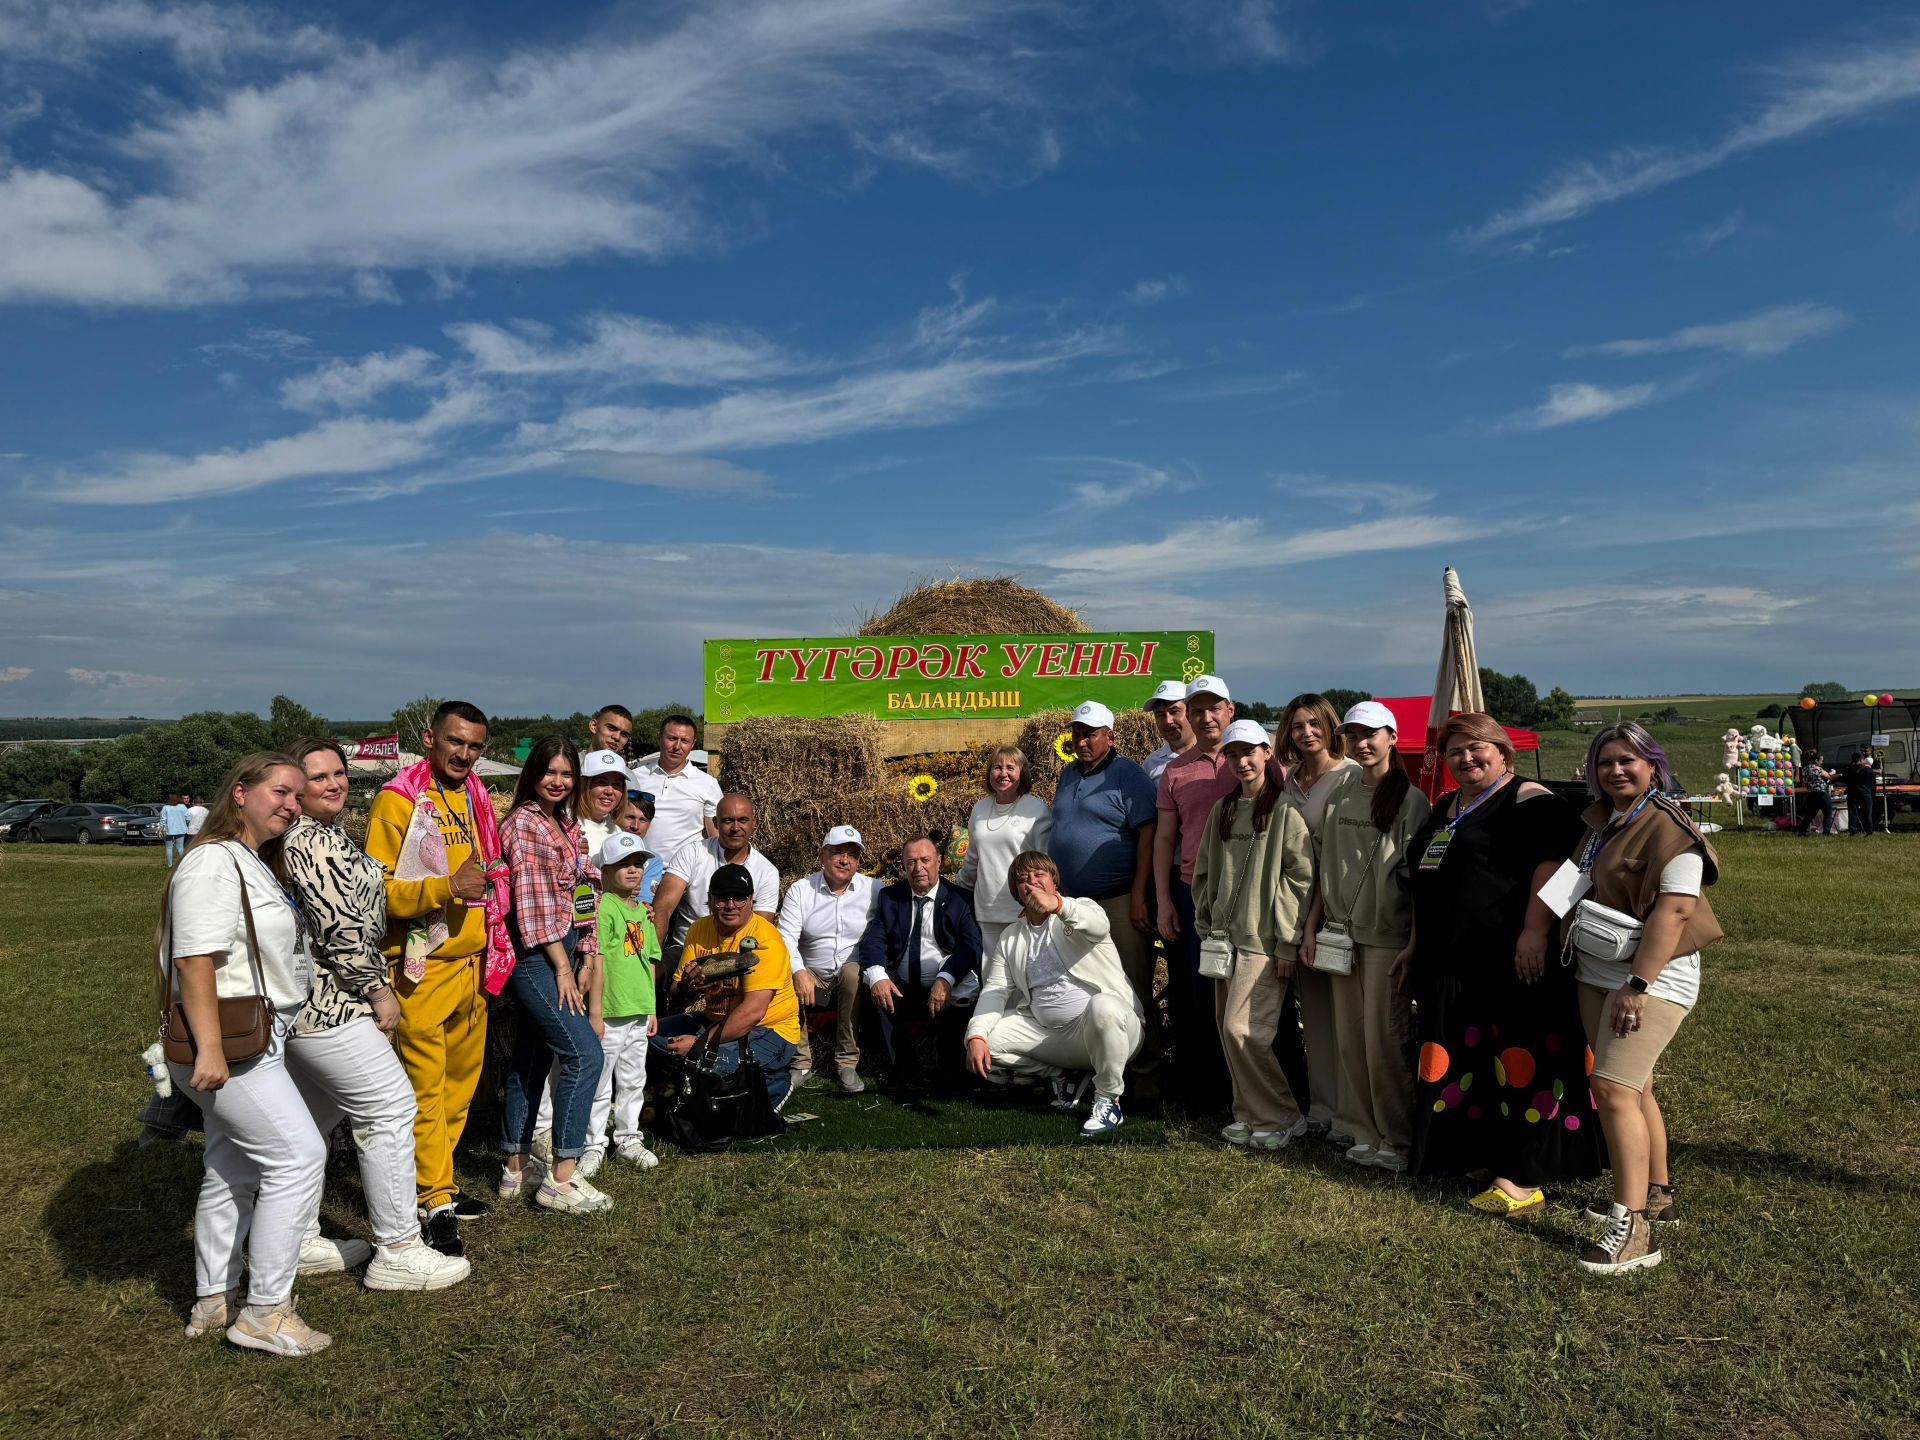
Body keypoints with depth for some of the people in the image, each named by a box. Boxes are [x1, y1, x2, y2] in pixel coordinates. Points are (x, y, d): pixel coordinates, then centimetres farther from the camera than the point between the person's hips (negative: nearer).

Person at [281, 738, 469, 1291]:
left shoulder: (307, 836, 15)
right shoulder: (317, 841, -18)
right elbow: (340, 928, -24)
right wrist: (378, 990, -14)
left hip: (301, 1006, 11)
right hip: (326, 1002, -11)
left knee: (313, 1117, 18)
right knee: (390, 1107, -6)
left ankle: (301, 1241, 29)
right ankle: (398, 1251, 0)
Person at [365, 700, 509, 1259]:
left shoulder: (476, 798, 13)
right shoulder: (399, 800, -9)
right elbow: (377, 890, -15)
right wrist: (446, 888, -25)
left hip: (473, 963, 7)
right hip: (423, 968, -7)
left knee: (460, 1082, 14)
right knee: (426, 1090, -4)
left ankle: (438, 1183, 27)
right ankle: (436, 1202, 4)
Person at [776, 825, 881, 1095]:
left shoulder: (874, 890, 2)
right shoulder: (800, 890, 4)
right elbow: (786, 936, -6)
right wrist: (799, 972, -24)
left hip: (855, 975, -1)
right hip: (812, 977, 1)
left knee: (853, 971, -34)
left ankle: (847, 1063, -22)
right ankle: (800, 1063, -11)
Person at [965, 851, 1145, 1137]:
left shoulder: (1080, 909, 1)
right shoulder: (1010, 937, 15)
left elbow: (1099, 926, -25)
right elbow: (995, 990, 5)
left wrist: (1057, 905, -46)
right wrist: (976, 1036, -14)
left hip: (1107, 1025, -5)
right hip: (1048, 1033, 5)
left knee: (1102, 1005, -39)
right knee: (987, 1038, -11)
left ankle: (1108, 1101, -19)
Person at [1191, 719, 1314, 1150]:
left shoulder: (1285, 809, -8)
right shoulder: (1223, 811, 14)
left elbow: (1300, 877, -11)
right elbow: (1205, 873, 19)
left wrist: (1288, 943, -13)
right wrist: (1206, 927, 13)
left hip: (1263, 939, -7)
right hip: (1226, 936, 7)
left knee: (1242, 1029, -11)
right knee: (1228, 1029, 8)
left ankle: (1281, 1118, 4)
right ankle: (1250, 1115, 21)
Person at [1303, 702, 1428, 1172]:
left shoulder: (1410, 800, -7)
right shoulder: (1339, 794, 9)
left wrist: (1414, 943, -14)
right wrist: (1312, 925, 8)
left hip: (1388, 937, -5)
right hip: (1342, 934, 5)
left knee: (1384, 1041, -2)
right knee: (1348, 1040, 8)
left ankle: (1398, 1141, 11)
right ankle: (1364, 1133, 19)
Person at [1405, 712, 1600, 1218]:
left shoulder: (1529, 801, -7)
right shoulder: (1445, 810, 20)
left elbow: (1552, 864, -19)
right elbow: (1425, 883, 26)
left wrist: (1535, 931, -28)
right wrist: (1417, 945, 25)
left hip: (1512, 964, -9)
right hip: (1450, 965, 9)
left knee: (1519, 1063, -5)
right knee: (1463, 1063, 13)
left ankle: (1524, 1180, -2)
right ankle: (1480, 1155, 26)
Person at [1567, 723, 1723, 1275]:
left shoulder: (1668, 827, -15)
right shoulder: (1597, 822, 10)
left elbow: (1674, 908, -23)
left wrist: (1638, 984, -26)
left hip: (1650, 978, -8)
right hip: (1596, 974, 8)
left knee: (1613, 1088, -18)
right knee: (1633, 1088, 17)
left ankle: (1632, 1229, -16)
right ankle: (1657, 1197, 32)